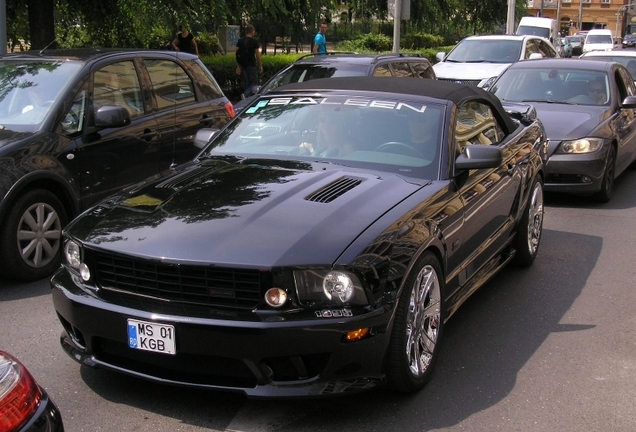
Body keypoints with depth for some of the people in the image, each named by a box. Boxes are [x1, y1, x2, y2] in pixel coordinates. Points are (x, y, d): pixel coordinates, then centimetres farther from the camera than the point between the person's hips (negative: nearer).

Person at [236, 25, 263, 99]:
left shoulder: (240, 41, 7)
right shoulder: (254, 42, -6)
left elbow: (237, 55, 5)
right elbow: (258, 56, -6)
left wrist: (238, 67, 8)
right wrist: (260, 66, 3)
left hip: (243, 66, 5)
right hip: (252, 66, -5)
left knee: (247, 84, 12)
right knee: (254, 83, -2)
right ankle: (245, 94, -26)